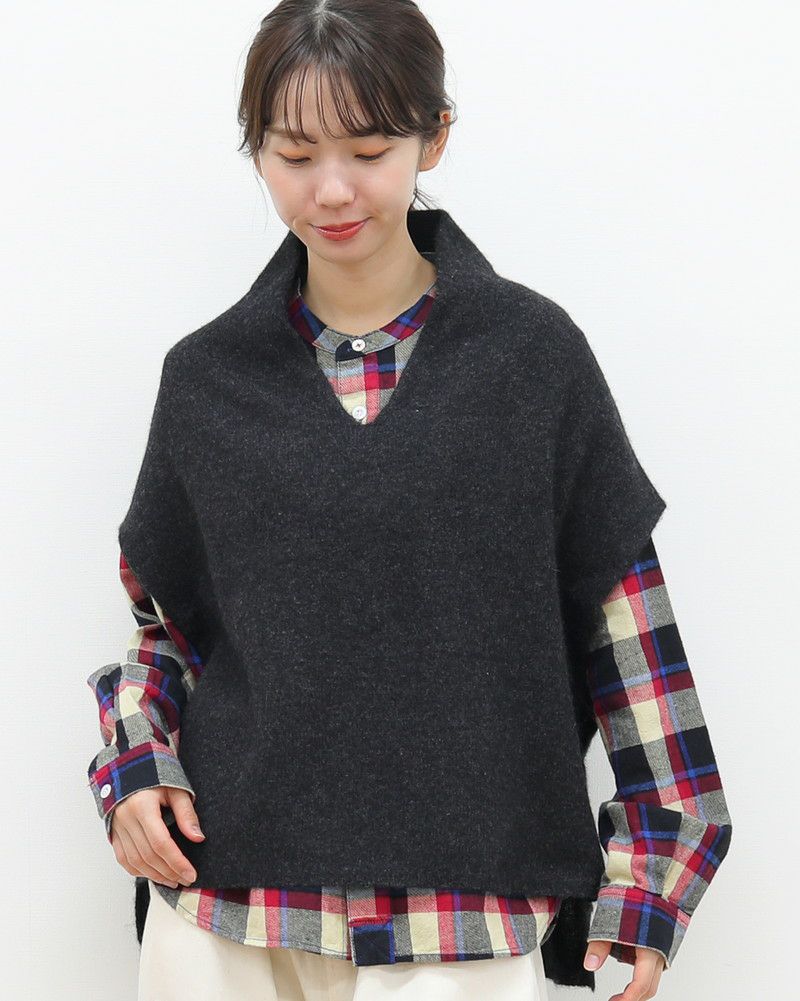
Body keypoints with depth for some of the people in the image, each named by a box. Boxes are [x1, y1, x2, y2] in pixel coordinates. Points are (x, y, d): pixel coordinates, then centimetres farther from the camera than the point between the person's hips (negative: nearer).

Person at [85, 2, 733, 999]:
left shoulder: (531, 354, -2)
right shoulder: (207, 376, 4)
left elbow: (619, 605, 1)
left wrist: (648, 876, 0)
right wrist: (136, 770, -2)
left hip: (463, 914, -2)